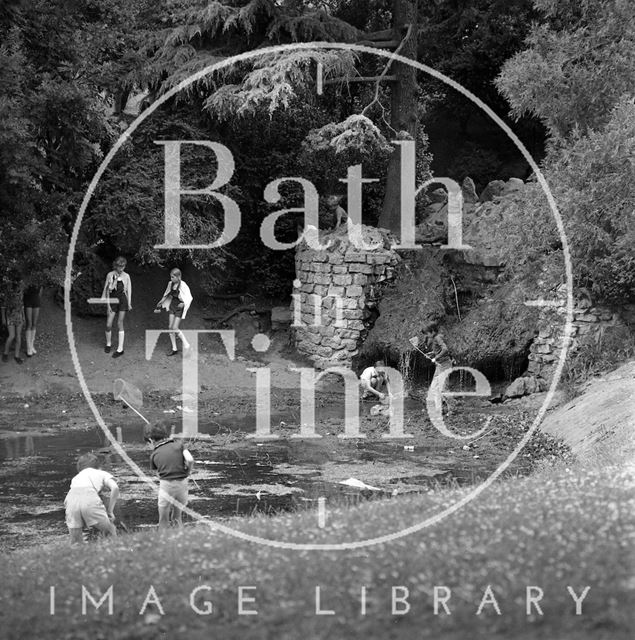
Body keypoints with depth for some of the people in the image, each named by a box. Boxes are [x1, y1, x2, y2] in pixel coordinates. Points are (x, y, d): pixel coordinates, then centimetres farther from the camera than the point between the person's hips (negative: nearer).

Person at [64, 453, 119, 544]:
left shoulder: (76, 478, 42)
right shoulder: (103, 474, 32)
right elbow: (115, 488, 10)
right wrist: (110, 511, 14)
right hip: (90, 499, -3)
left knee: (75, 541, 12)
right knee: (110, 531, 15)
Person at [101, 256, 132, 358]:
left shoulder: (126, 276, 0)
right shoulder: (110, 275, -3)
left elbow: (129, 290, 7)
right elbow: (108, 289, -2)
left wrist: (129, 303, 5)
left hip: (122, 300, 0)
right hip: (112, 300, 0)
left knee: (120, 324, -2)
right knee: (108, 325, -3)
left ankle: (120, 349, 1)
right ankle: (108, 344, 23)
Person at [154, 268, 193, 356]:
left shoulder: (183, 285, -17)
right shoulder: (170, 284, 2)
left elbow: (189, 297, -17)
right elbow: (166, 296, 16)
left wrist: (183, 303, -33)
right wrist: (159, 305, 20)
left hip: (179, 307, -7)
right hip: (172, 306, 7)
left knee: (175, 328, -13)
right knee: (170, 327, 3)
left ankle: (186, 344, 0)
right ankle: (174, 349, 9)